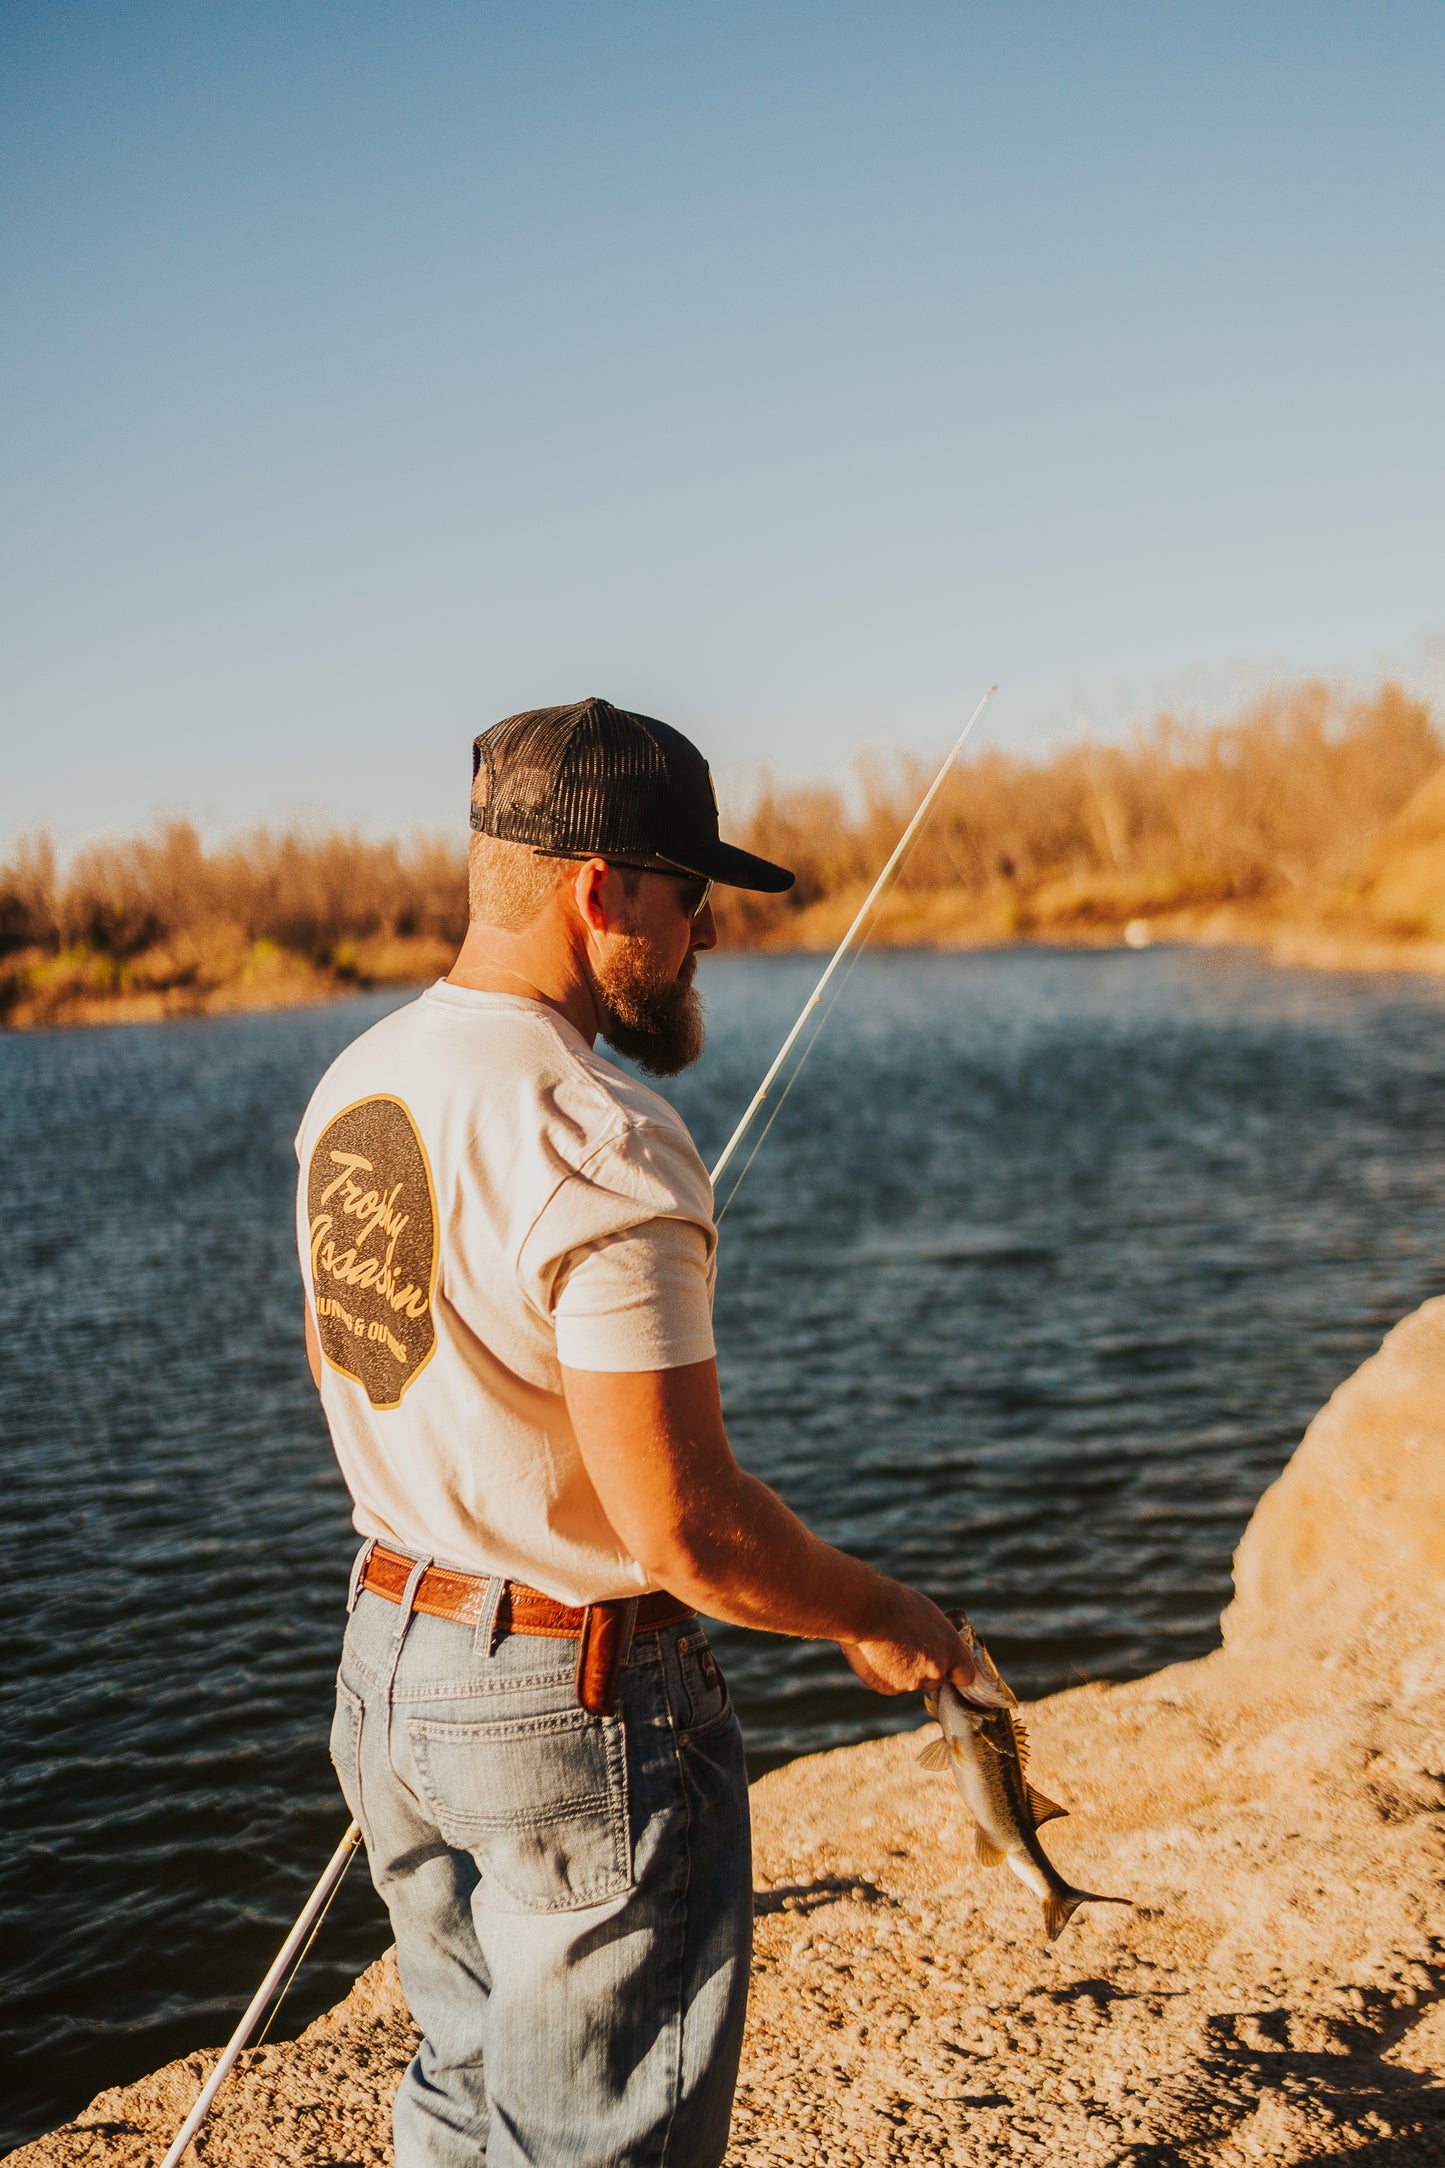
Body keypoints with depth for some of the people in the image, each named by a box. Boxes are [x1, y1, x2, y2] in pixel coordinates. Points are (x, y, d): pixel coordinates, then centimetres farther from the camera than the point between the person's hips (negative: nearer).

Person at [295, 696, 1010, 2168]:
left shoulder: (352, 1087, 2)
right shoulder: (601, 1145, -25)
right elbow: (690, 1535, -26)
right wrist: (881, 1621, -8)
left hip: (388, 1656, 8)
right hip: (579, 1709, -8)